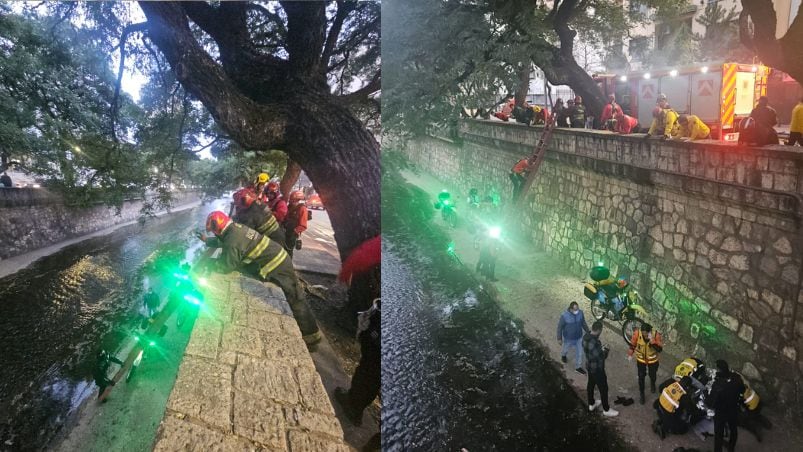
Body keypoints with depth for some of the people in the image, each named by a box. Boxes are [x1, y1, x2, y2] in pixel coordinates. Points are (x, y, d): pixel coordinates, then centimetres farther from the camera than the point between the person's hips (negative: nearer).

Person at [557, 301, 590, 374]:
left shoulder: (580, 313, -19)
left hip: (579, 337, 3)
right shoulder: (564, 316, -31)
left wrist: (588, 332, 8)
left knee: (579, 353, 15)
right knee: (566, 349, 26)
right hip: (568, 338, -3)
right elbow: (560, 327, -17)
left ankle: (578, 367, 38)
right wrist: (559, 338, -11)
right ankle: (563, 355, 61)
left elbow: (583, 323, 0)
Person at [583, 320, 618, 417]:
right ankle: (606, 410, 26)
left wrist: (600, 349, 1)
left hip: (589, 366, 9)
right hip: (597, 369, -9)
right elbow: (601, 357, -29)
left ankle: (591, 404, 45)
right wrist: (605, 351, -10)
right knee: (603, 388, 9)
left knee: (591, 384, 26)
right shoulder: (594, 342, -37)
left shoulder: (586, 336, -8)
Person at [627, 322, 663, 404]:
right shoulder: (637, 333, -28)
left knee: (653, 375, 23)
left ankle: (652, 384, 57)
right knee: (641, 377, 11)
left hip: (653, 360, 0)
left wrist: (652, 340, -46)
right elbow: (633, 344, -8)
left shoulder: (656, 334, -31)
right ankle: (641, 393, 32)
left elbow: (660, 349, -35)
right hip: (641, 359, 0)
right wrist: (630, 354, -3)